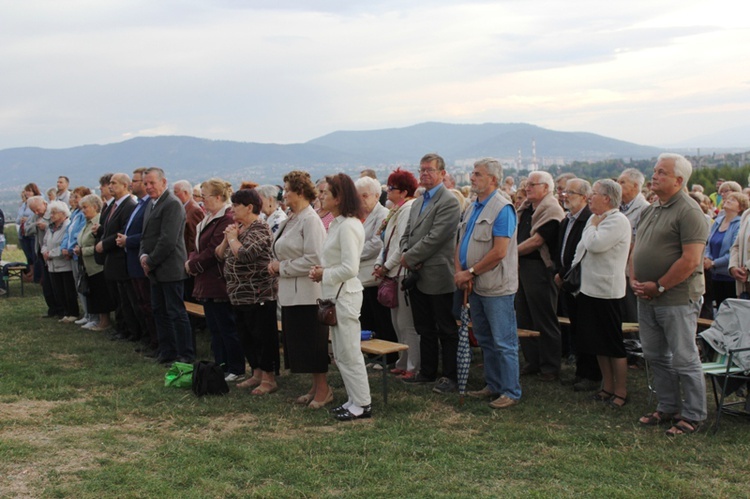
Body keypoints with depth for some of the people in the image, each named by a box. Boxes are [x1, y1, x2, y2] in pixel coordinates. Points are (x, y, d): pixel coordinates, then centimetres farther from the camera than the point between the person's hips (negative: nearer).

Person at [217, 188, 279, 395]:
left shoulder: (260, 230, -14)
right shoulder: (238, 228, 13)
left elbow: (244, 255, -28)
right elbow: (220, 255, 13)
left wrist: (232, 237, -12)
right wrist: (227, 237, -2)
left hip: (259, 295, -10)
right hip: (239, 295, 10)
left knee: (263, 336, -1)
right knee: (246, 336, 15)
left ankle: (269, 379, 7)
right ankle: (257, 374, 26)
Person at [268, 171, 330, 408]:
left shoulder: (310, 220, -15)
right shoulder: (291, 219, 13)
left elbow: (313, 259, -21)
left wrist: (282, 267, -14)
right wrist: (275, 264, 3)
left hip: (307, 293, -9)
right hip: (291, 292, 9)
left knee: (311, 343, -2)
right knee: (298, 343, 14)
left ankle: (323, 389, 11)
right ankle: (316, 387, 25)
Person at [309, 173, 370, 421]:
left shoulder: (348, 226, -19)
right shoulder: (337, 224, 12)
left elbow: (350, 268, -23)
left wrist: (324, 275, -12)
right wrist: (321, 269, 4)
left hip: (344, 294, -10)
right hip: (335, 294, 10)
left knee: (349, 354, -1)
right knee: (341, 354, 17)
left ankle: (362, 404, 10)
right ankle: (355, 400, 27)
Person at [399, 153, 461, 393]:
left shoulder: (449, 202, -12)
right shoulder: (418, 202, 16)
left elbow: (435, 238, -20)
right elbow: (406, 234, 16)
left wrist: (409, 257, -14)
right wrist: (405, 254, -4)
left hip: (438, 277, -8)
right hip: (417, 277, 8)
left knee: (447, 330, 3)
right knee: (425, 329, 17)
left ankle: (450, 376, 12)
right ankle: (427, 372, 27)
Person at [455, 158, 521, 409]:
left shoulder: (502, 208, -15)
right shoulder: (472, 208, 13)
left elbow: (499, 251, -21)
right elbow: (461, 242, 14)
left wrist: (471, 272, -15)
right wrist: (459, 271, -3)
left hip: (497, 287, -9)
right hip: (476, 286, 9)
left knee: (503, 342, -1)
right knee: (485, 340, 17)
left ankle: (511, 392, 7)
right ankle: (493, 385, 28)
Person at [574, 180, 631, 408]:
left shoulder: (618, 221, -15)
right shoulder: (596, 219, 13)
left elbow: (595, 244, -27)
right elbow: (583, 250, 19)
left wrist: (593, 226, -9)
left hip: (607, 291, -9)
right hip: (590, 288, 9)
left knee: (614, 345, 0)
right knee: (597, 343, 15)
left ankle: (621, 392, 10)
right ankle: (607, 387, 25)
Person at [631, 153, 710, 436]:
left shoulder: (688, 212, -14)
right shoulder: (650, 211, 13)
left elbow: (691, 260, -21)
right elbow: (637, 249, 19)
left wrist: (659, 286, -16)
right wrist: (634, 280, 3)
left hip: (677, 298, -8)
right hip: (647, 297, 8)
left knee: (684, 359, 1)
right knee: (656, 356, 15)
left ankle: (693, 416, 13)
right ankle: (667, 408, 28)